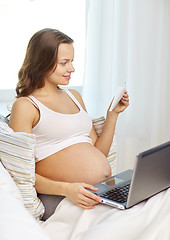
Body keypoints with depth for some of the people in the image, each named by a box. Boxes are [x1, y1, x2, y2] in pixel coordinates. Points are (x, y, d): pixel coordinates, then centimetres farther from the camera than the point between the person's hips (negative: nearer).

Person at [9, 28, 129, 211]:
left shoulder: (74, 96, 20)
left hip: (107, 191, 7)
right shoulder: (25, 106, -3)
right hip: (65, 201, -7)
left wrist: (113, 114, 12)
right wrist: (66, 189, -24)